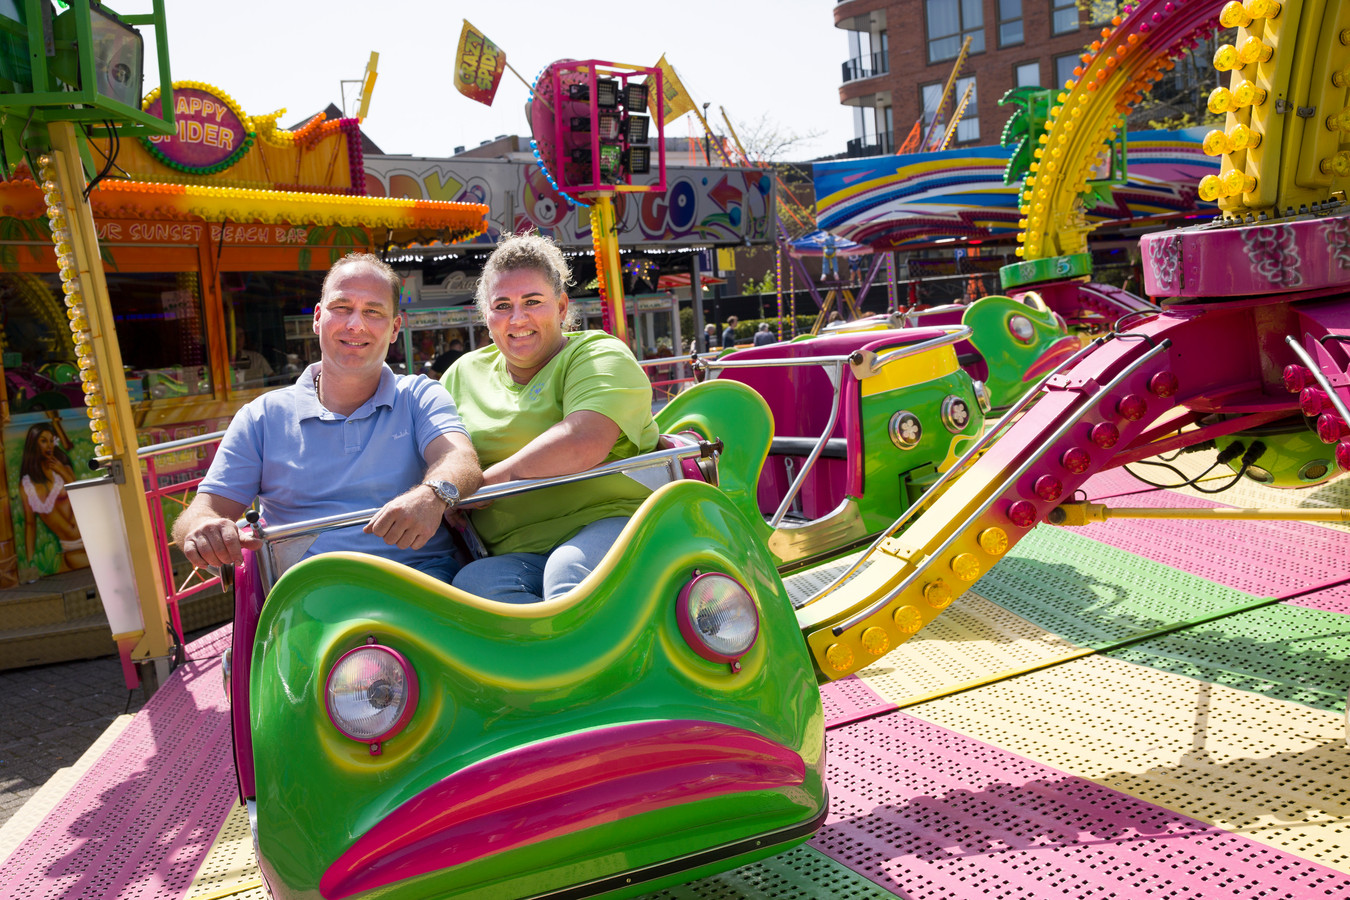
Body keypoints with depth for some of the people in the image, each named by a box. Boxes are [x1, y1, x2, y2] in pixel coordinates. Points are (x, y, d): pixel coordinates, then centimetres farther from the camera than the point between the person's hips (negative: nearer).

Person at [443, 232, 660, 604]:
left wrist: (484, 484, -8)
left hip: (612, 524, -4)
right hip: (517, 555, 5)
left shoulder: (601, 354, 2)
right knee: (470, 584, -29)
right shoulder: (463, 374, 22)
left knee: (568, 572, -38)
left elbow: (583, 443, -16)